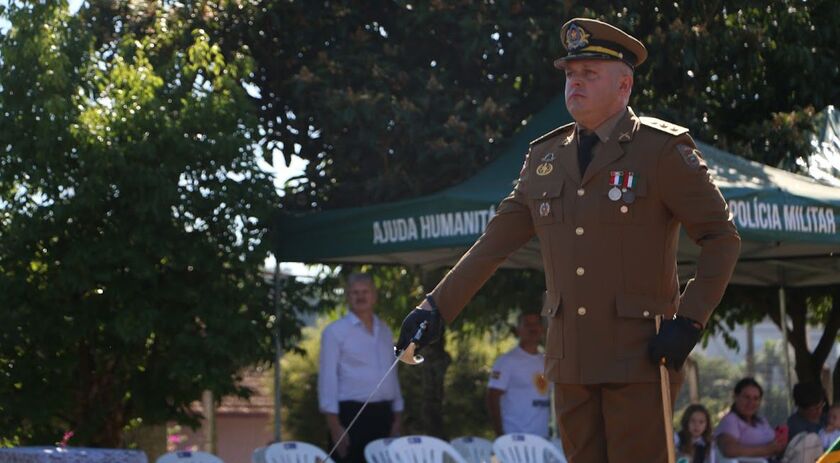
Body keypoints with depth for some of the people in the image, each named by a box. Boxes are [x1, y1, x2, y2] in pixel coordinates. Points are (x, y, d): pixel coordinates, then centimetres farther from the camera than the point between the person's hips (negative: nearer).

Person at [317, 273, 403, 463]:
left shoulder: (385, 332, 15)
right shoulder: (335, 331, -4)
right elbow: (328, 377, -8)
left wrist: (397, 416, 13)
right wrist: (334, 424, -15)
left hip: (382, 414, 6)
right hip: (351, 413, -6)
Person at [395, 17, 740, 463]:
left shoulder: (663, 149, -3)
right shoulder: (544, 158, 13)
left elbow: (721, 237, -3)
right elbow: (495, 242, 17)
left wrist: (689, 321, -12)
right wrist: (436, 306, 10)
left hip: (640, 358, -5)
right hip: (570, 360, 5)